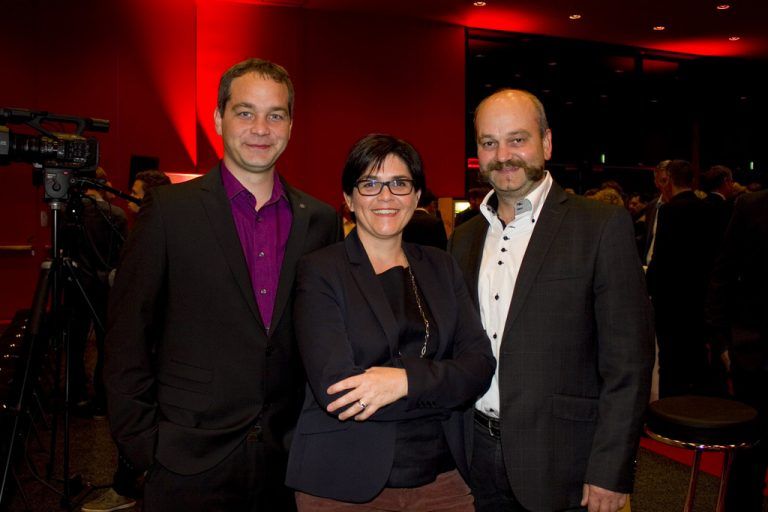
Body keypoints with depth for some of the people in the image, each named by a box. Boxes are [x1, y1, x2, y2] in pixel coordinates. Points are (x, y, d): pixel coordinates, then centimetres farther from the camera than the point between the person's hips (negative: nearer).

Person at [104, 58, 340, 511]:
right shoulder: (170, 209, -6)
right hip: (190, 461, -2)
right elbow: (127, 334, -4)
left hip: (288, 459, 3)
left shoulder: (321, 220, 2)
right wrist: (141, 440, -5)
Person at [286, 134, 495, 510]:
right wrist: (441, 387, -15)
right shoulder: (319, 270, -8)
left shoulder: (440, 267, 6)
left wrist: (406, 380, -20)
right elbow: (334, 390, -18)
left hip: (441, 476, 4)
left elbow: (479, 366, -4)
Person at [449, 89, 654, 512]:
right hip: (477, 455, 5)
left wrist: (609, 473, -14)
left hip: (559, 462, -4)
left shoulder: (604, 226, -9)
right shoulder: (464, 239, 7)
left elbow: (628, 362, -11)